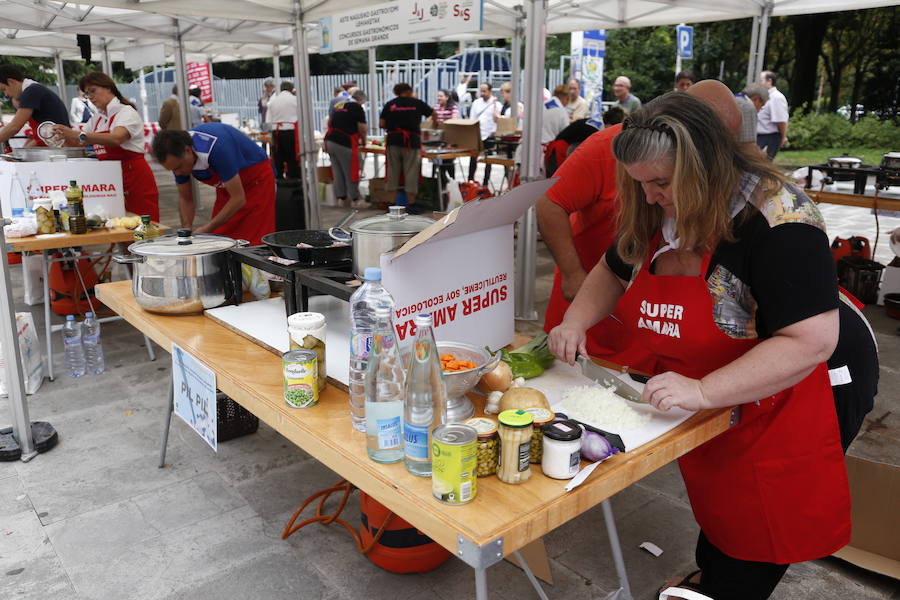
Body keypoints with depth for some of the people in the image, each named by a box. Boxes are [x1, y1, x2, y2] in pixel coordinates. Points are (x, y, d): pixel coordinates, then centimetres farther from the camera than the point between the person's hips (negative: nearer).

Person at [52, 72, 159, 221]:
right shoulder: (97, 119, 18)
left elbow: (116, 138, -26)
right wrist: (63, 136, 0)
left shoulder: (126, 112, -7)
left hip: (135, 179, -7)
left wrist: (80, 135, -34)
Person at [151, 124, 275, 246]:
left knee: (251, 244, -12)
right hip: (228, 184, 7)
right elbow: (186, 199, -1)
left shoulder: (216, 147, -36)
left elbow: (238, 199, -31)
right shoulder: (177, 157, -15)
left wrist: (207, 229, -28)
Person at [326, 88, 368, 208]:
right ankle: (354, 200, 8)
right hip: (345, 143, -7)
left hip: (331, 140, 7)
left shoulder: (339, 105, 18)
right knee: (351, 172, 1)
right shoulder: (357, 108, -5)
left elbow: (330, 122, 26)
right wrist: (363, 141, 8)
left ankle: (341, 197, 18)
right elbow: (362, 129, -10)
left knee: (337, 171, 12)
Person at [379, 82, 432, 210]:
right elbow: (433, 113, 20)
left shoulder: (389, 104, 7)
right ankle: (411, 203, 4)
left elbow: (381, 124, 3)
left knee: (393, 172, 8)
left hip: (393, 142, 2)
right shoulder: (417, 103, 7)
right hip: (412, 142, -2)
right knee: (411, 173, 3)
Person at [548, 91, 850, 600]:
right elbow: (614, 271, 14)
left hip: (765, 419, -5)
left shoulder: (778, 220, -25)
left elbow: (812, 339, -30)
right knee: (713, 516, 22)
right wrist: (577, 321, -4)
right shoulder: (657, 216, -3)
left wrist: (703, 392, -32)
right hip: (696, 422, 6)